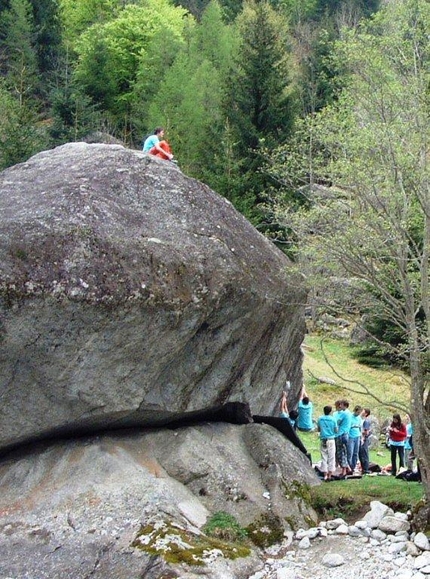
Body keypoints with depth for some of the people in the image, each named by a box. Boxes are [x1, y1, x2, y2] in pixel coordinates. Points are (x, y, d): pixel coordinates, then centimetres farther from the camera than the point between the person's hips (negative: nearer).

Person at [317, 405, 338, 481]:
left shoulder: (320, 419, 1)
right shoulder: (333, 419, -5)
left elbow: (318, 430, 8)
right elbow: (336, 430, 0)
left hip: (323, 440, 2)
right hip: (331, 440, -2)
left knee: (324, 458, 6)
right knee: (331, 458, 3)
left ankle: (325, 475, 4)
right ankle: (330, 475, -1)